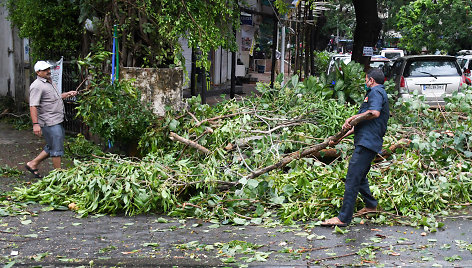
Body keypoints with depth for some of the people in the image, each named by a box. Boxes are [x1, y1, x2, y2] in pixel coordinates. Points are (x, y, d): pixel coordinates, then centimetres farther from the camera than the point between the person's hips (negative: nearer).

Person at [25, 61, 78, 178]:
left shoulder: (49, 82, 17)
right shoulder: (37, 86, -14)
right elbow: (33, 106, -21)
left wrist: (67, 94, 19)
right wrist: (35, 124, -28)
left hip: (57, 121, 10)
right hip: (49, 123, -10)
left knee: (51, 147, 16)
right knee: (56, 148, -4)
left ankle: (33, 164, 27)